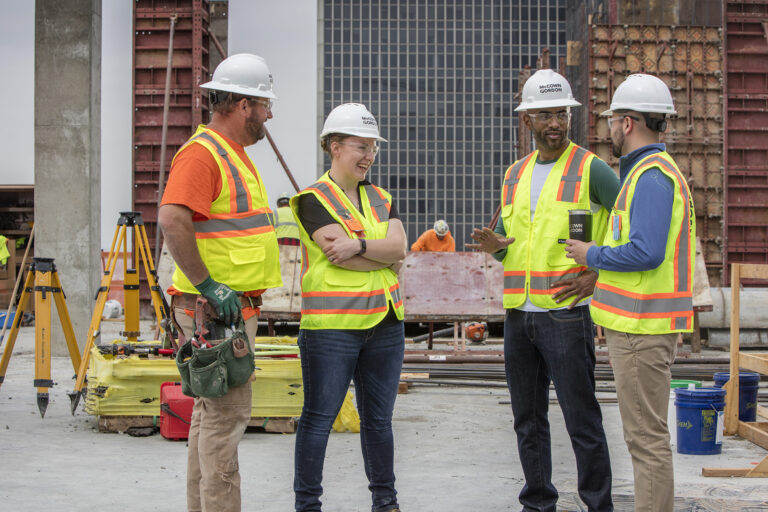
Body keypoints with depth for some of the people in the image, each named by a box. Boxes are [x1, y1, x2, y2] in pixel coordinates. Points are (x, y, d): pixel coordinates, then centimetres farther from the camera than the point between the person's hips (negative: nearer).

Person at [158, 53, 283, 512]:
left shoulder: (235, 155, 18)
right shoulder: (203, 152, -15)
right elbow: (172, 219, -28)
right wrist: (208, 285, -26)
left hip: (234, 306, 11)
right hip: (217, 307, -11)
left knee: (213, 410, 15)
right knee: (226, 413, -8)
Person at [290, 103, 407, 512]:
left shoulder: (381, 199, 14)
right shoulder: (315, 199, -5)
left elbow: (399, 246, -4)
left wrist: (359, 245, -16)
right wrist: (385, 254, -6)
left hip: (384, 324, 6)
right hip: (331, 325, -6)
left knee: (378, 417, 14)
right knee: (319, 418, 0)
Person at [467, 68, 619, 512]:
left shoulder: (591, 169, -5)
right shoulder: (515, 175, 14)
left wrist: (599, 275, -12)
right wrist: (494, 246, -2)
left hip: (566, 313, -6)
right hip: (518, 314, 6)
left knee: (582, 420, -3)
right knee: (529, 420, 12)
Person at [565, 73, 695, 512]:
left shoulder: (652, 175, -16)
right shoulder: (658, 171, 18)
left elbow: (645, 252, -25)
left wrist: (592, 255, -11)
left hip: (642, 327, -11)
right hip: (640, 323, 11)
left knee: (647, 435, -6)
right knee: (646, 432, 15)